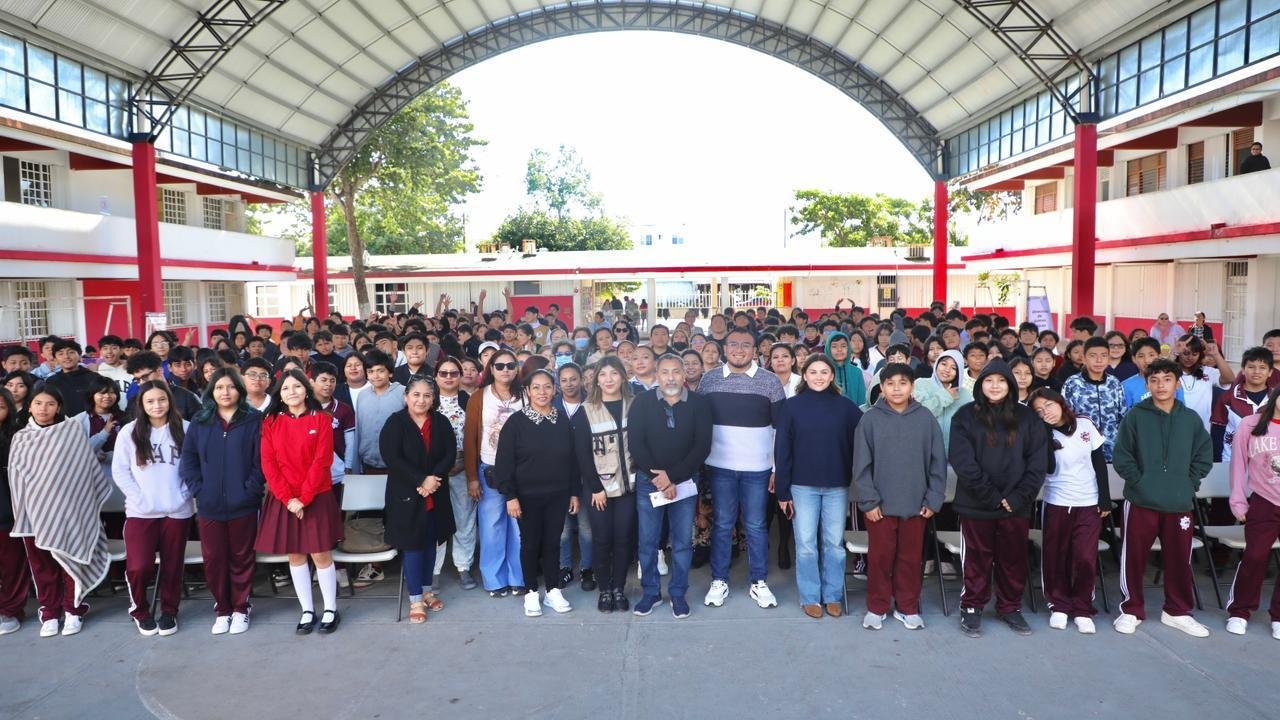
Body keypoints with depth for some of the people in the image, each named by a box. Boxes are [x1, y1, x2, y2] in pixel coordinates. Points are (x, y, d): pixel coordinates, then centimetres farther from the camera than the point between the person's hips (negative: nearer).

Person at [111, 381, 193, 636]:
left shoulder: (185, 429, 1)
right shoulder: (129, 432, 2)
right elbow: (120, 471, 1)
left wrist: (183, 494, -8)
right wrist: (140, 498, -8)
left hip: (177, 511, 1)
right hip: (140, 512, 0)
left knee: (172, 565, 8)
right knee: (139, 566, -8)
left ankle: (169, 612, 27)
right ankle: (139, 610, 19)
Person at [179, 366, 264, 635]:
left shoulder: (253, 420, -1)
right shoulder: (199, 422, 7)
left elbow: (261, 459, -6)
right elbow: (188, 460, 6)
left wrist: (250, 490, -13)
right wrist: (198, 490, -4)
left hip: (243, 505, -2)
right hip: (209, 505, 2)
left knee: (241, 558, 8)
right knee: (213, 559, 7)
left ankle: (240, 609, 22)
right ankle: (222, 609, 23)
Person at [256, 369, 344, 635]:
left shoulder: (321, 419, -3)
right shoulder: (271, 423, 4)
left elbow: (322, 461, -9)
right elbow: (268, 464, -2)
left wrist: (303, 498, -14)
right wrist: (288, 498, -11)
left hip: (316, 497, -2)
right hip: (283, 500, 3)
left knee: (321, 554, 1)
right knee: (295, 555, 9)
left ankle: (331, 609, 15)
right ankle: (307, 610, 21)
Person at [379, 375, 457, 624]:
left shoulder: (441, 422, 4)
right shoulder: (395, 422, -7)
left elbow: (450, 454, -2)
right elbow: (391, 457, -17)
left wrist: (433, 479, -18)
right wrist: (421, 481, -21)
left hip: (436, 496, 4)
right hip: (406, 495, -4)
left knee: (430, 543, 13)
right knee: (412, 545, 0)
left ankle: (426, 591, 27)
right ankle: (416, 600, 9)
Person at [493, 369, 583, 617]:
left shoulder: (563, 422, 5)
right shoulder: (516, 421, -7)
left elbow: (573, 458, 9)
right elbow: (504, 461, -8)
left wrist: (574, 492, 7)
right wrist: (510, 496, -13)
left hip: (557, 494, 3)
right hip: (527, 495, -3)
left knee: (553, 543, 9)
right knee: (530, 543, 7)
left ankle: (553, 591, 21)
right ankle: (531, 593, 20)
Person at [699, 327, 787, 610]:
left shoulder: (770, 381, -1)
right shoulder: (709, 379, 2)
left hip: (757, 467, -1)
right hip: (720, 466, 1)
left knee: (756, 526, 7)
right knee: (722, 524, 9)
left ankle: (759, 582, 20)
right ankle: (719, 581, 20)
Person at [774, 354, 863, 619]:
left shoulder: (845, 406, 1)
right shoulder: (792, 406, -2)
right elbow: (782, 450, -3)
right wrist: (782, 490, -5)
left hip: (837, 486, 1)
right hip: (803, 486, -1)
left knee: (834, 543, 9)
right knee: (806, 544, 4)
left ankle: (833, 595, 22)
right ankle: (810, 597, 17)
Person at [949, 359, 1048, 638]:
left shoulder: (1027, 418, 5)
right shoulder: (965, 416, -2)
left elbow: (1037, 462, 1)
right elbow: (962, 461, -10)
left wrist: (1019, 497, -10)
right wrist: (990, 495, -15)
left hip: (1016, 506, 2)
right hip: (976, 505, -2)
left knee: (1014, 559, 12)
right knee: (977, 559, 7)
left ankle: (1010, 607, 29)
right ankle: (972, 608, 21)